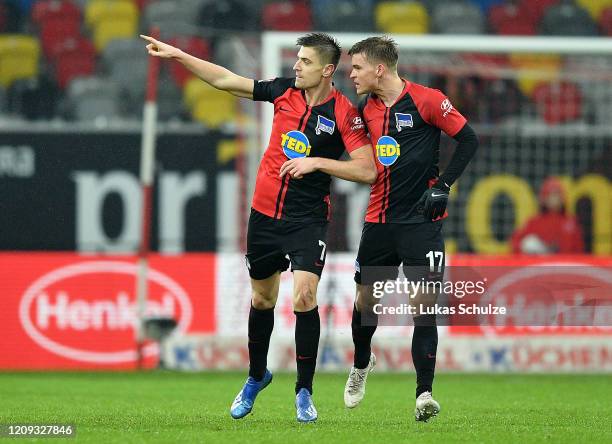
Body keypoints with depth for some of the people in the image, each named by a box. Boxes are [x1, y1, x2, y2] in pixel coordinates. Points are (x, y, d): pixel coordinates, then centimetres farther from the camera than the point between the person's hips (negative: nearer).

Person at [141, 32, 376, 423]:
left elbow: (367, 170, -16)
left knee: (304, 297, -17)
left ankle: (304, 391, -4)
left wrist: (316, 161, -21)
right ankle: (256, 377, 37)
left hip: (308, 218, -5)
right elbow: (226, 80, 9)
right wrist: (178, 55, 7)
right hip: (265, 212, 5)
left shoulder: (344, 113, -12)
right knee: (262, 299, 16)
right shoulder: (284, 91, 1)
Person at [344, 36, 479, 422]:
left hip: (420, 220, -5)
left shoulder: (426, 100, -9)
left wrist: (443, 186, -11)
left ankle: (424, 394, -7)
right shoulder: (365, 109, 8)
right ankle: (362, 364, 41)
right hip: (379, 218, 5)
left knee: (424, 304, -10)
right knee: (366, 298, 13)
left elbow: (468, 139, -5)